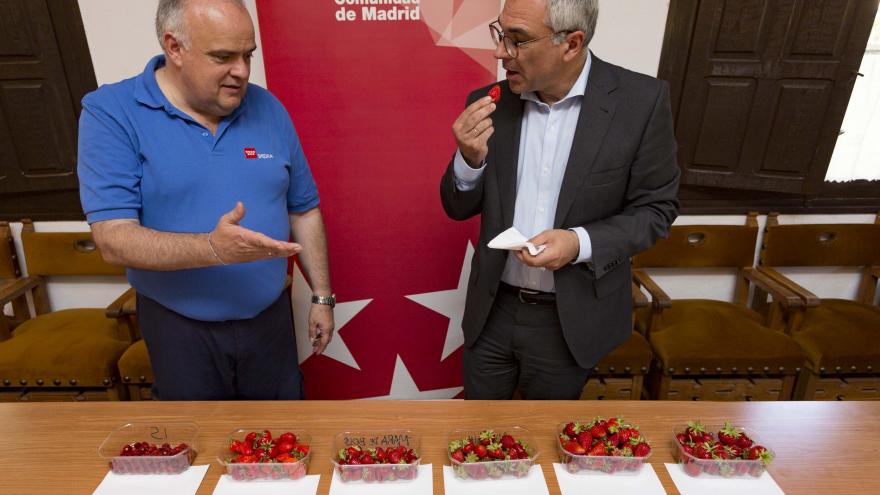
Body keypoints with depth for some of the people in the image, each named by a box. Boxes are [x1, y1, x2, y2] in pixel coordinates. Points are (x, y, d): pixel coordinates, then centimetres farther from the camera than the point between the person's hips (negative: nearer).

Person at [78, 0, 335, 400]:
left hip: (271, 318, 3)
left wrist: (322, 297, 4)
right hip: (180, 330, -2)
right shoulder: (110, 113, -11)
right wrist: (213, 248, -36)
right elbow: (114, 241, -19)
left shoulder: (268, 109, -2)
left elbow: (303, 211, 4)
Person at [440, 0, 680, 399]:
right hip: (492, 310, 3)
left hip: (572, 319, -2)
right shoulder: (489, 104, -6)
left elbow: (656, 208, -6)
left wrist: (581, 243, -24)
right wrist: (470, 160, -22)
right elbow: (459, 208, 1)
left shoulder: (641, 101, -13)